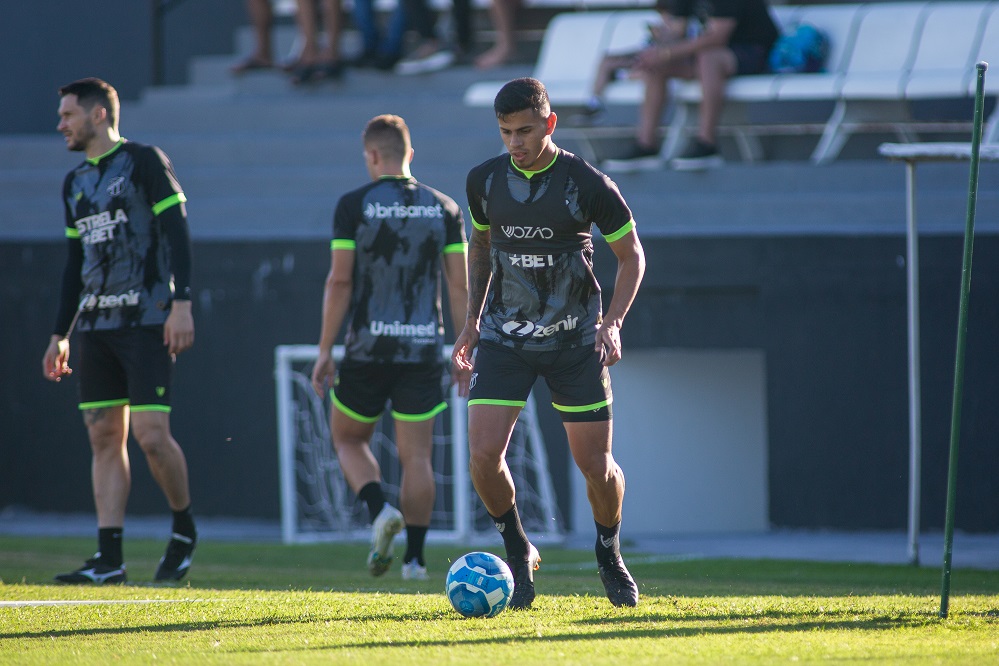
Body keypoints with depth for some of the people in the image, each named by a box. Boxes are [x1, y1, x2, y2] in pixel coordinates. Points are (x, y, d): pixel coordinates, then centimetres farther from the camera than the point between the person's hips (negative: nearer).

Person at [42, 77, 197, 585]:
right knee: (104, 437, 1)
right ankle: (109, 558, 0)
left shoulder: (144, 162, -3)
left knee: (151, 434, -12)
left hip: (147, 322, -7)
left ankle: (184, 529, 9)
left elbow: (177, 233, -9)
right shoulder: (76, 183, 17)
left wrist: (181, 303, -17)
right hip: (95, 327, 7)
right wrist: (60, 335, 19)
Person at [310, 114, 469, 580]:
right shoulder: (444, 208, 4)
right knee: (416, 455, 6)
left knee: (349, 439, 15)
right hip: (424, 348, 2)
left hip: (368, 348, -2)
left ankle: (380, 510, -10)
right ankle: (414, 557, 2)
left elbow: (339, 281, -7)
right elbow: (460, 285, 4)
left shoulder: (354, 205, -5)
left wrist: (324, 350, -3)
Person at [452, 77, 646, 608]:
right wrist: (472, 323, 12)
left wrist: (612, 322, -14)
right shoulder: (485, 181, -1)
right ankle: (518, 554, 11)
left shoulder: (588, 185, -11)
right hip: (504, 339, 2)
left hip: (575, 341, -2)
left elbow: (631, 256, 0)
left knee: (596, 464, 1)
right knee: (483, 455, -13)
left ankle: (609, 556, 29)